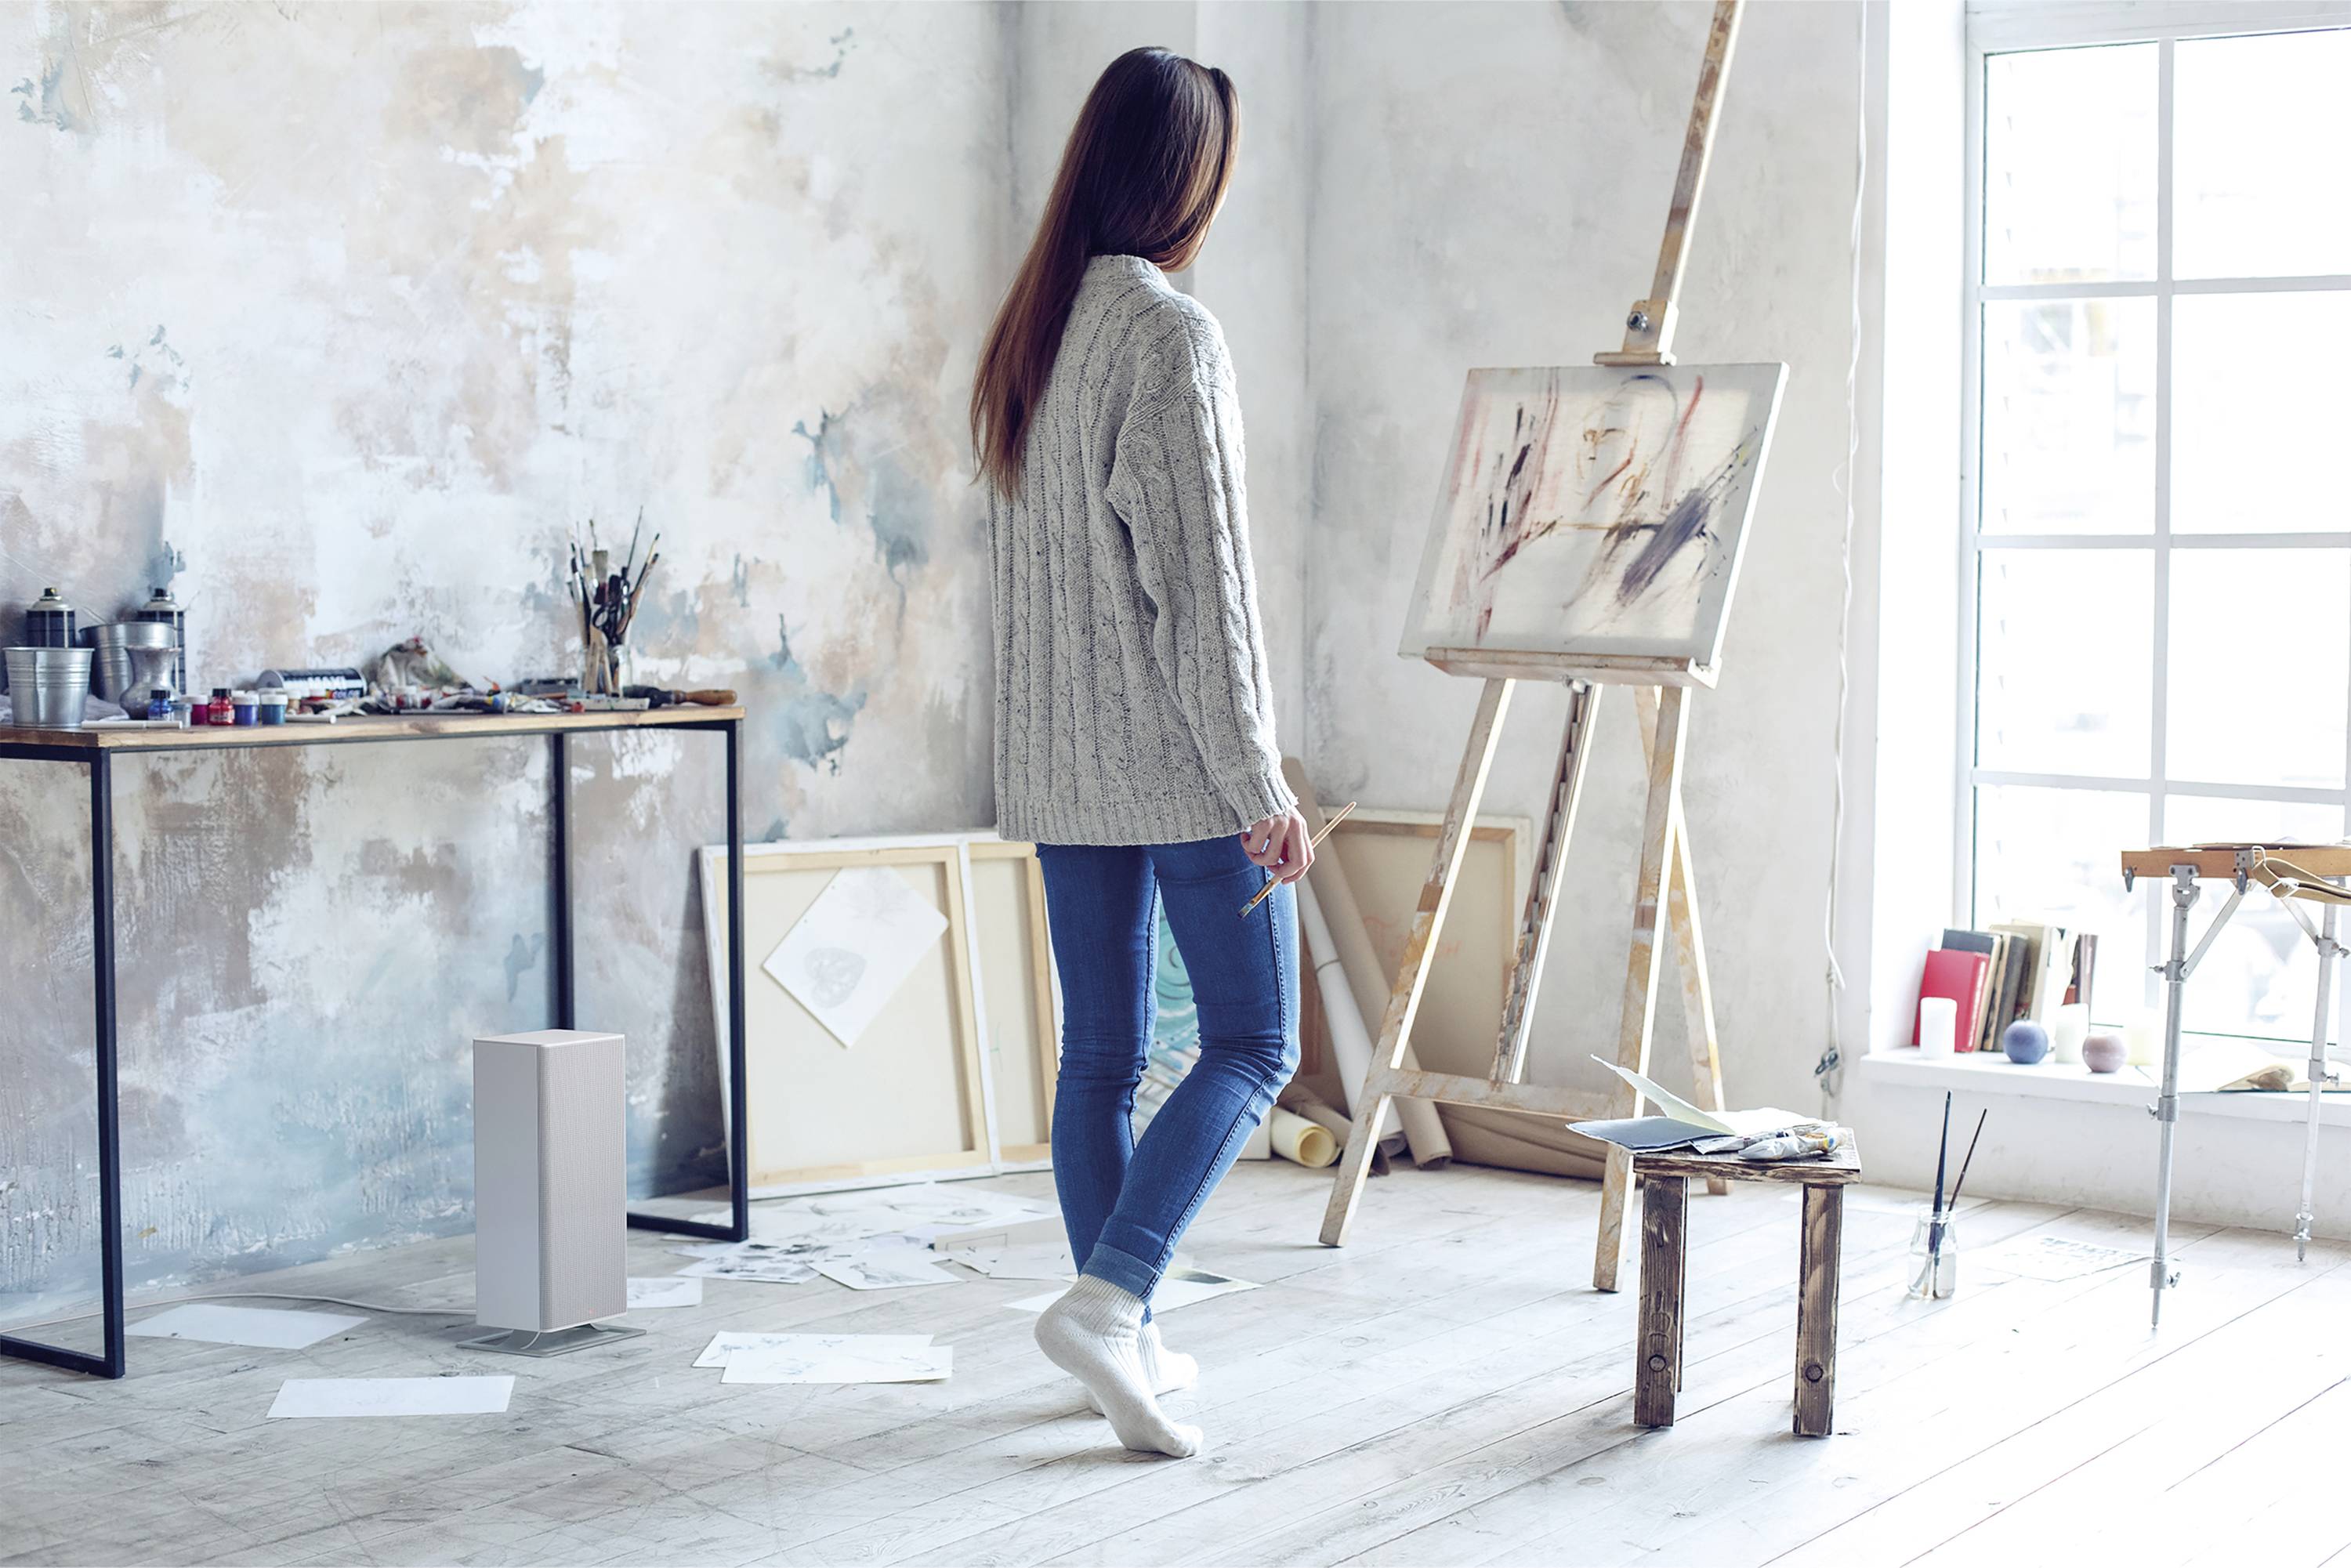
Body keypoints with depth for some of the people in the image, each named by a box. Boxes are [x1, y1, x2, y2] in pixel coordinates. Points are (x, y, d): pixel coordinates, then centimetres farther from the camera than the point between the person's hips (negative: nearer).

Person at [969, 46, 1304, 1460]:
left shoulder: (1031, 334, 11)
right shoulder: (1173, 335, -14)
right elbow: (1203, 579, -17)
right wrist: (1261, 784, -14)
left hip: (1061, 761, 8)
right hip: (1177, 759, -8)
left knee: (1101, 1054, 11)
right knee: (1252, 1044, 1)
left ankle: (1130, 1342, 17)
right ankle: (1111, 1298, -13)